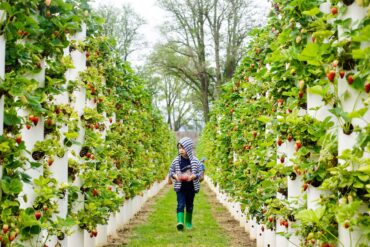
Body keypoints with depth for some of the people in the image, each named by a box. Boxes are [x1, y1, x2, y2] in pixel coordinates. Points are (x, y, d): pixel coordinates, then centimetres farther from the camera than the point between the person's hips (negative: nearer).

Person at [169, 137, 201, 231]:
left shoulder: (195, 161, -6)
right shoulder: (176, 160, -3)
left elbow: (199, 173, -2)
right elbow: (171, 172, 5)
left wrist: (192, 176, -21)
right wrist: (175, 176, -16)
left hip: (191, 187, 0)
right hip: (180, 187, 0)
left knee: (189, 205, 12)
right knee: (180, 204, -12)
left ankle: (188, 222, 28)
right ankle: (180, 222, -23)